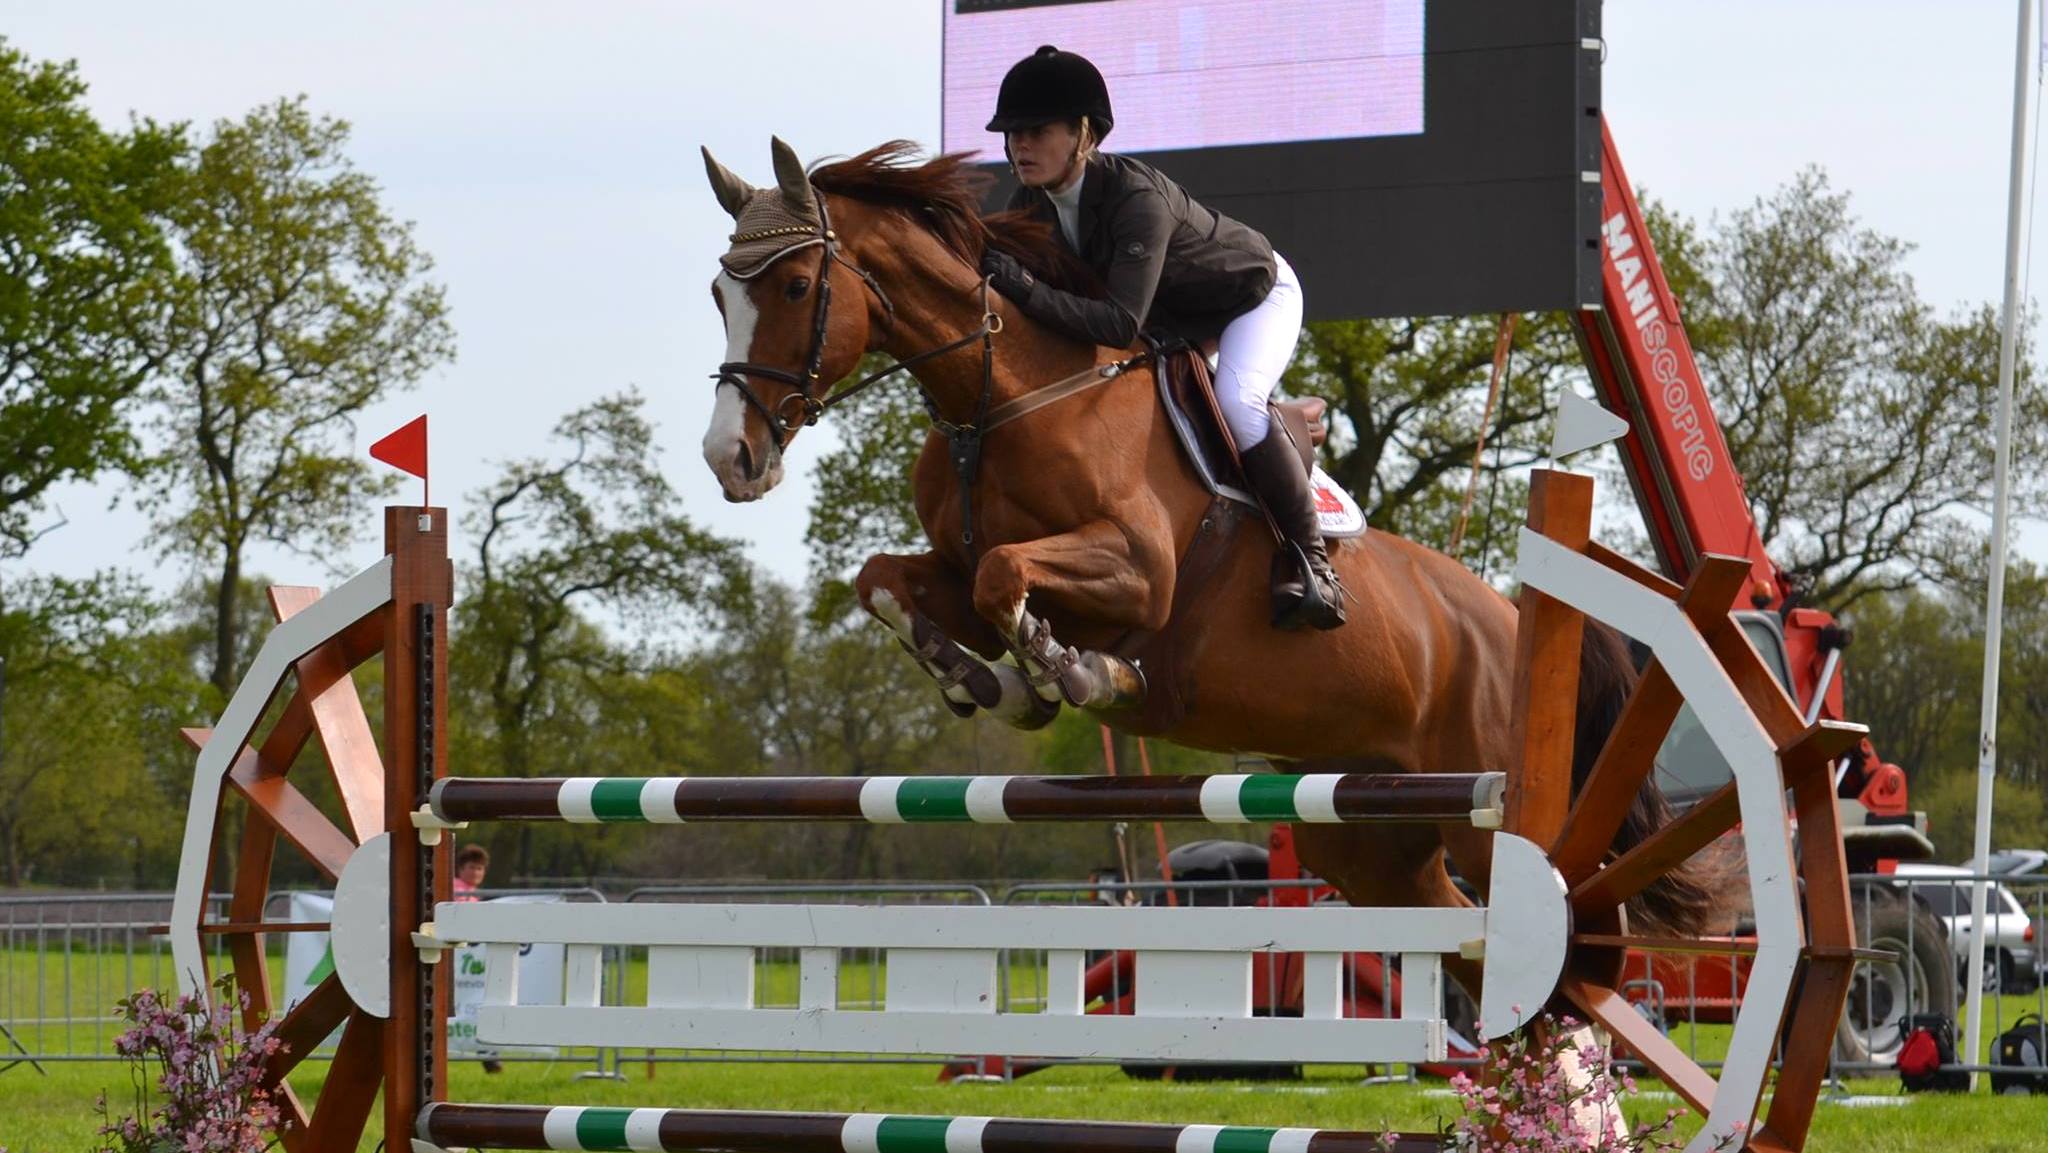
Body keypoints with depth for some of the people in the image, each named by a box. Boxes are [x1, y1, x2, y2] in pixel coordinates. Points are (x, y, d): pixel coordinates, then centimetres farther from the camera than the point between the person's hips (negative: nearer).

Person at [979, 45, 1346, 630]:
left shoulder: (1138, 198, -41)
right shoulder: (1030, 206, -17)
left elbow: (1121, 323, -50)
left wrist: (1027, 290, -57)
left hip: (1254, 296, -8)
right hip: (1174, 317, 8)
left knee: (1234, 402, -33)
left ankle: (1310, 557, -20)